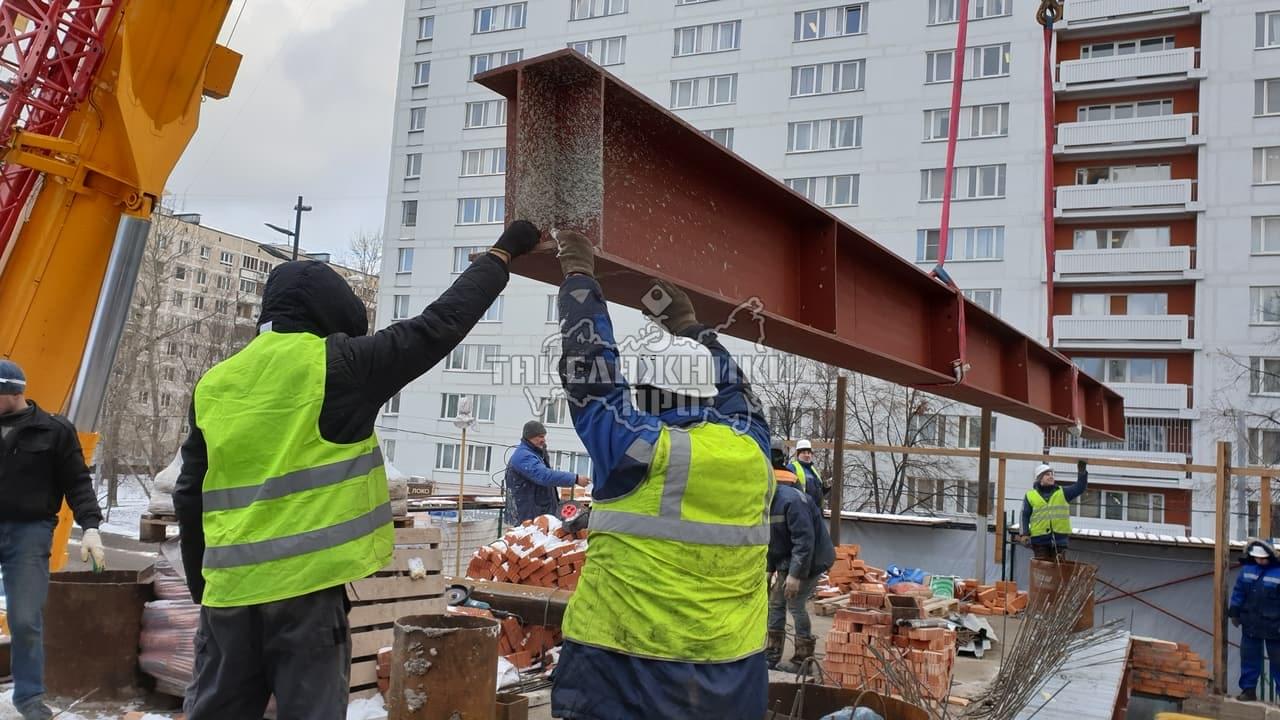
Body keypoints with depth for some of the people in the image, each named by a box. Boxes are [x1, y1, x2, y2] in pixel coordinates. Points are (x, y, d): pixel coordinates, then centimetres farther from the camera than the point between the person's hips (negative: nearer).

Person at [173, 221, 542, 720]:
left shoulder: (212, 385, 8)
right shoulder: (334, 365, -8)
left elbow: (190, 495, 12)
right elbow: (439, 326, -5)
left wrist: (200, 585, 22)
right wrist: (503, 253, 6)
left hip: (229, 587, 5)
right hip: (306, 583, -5)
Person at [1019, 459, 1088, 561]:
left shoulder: (1062, 493, 12)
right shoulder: (1030, 495, 6)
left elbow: (1080, 488, 3)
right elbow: (1024, 516, 6)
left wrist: (1082, 472, -12)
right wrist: (1025, 533, -5)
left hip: (1059, 538, 2)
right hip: (1040, 539, -2)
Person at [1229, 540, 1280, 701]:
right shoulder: (1247, 569, 1)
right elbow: (1238, 592, 9)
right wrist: (1234, 612, 7)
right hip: (1251, 624, 4)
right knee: (1249, 658, 11)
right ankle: (1248, 689, 20)